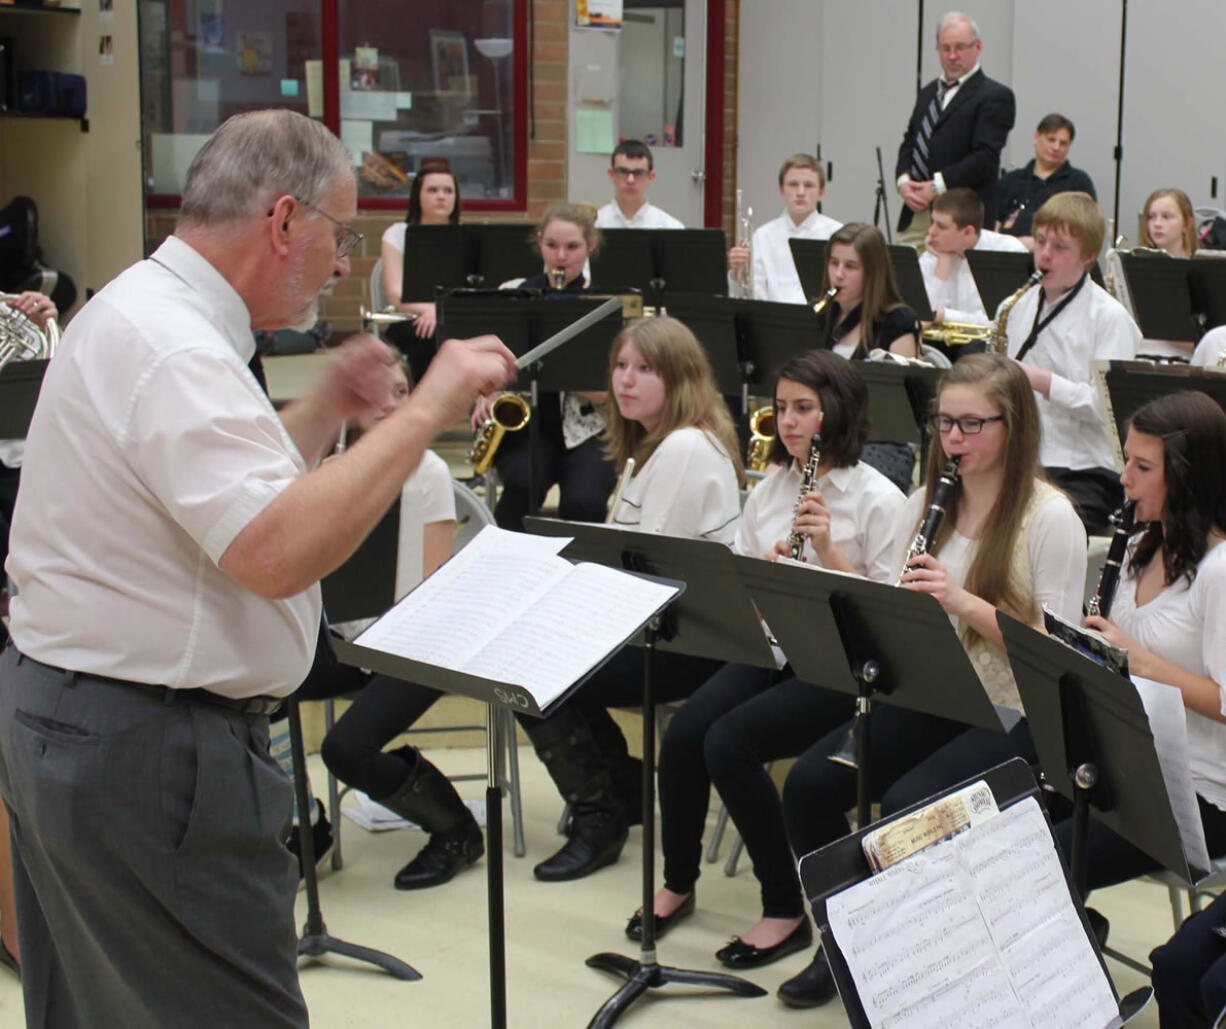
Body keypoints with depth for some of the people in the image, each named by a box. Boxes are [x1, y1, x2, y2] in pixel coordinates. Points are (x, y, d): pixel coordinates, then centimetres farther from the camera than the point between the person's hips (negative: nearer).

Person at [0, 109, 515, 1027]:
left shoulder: (140, 311, 11)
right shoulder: (174, 349, -22)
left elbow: (224, 487, 21)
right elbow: (278, 554, -33)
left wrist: (325, 411, 8)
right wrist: (426, 411, -26)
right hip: (148, 750, -11)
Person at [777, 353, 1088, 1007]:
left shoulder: (1050, 518, -9)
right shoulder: (925, 504, 10)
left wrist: (963, 602, -26)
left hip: (1007, 715, -6)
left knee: (906, 805, -29)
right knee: (807, 783, -15)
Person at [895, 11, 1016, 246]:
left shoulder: (995, 96, -3)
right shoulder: (928, 93, 21)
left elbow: (986, 156, -13)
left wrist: (937, 187, -16)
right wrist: (903, 181, 0)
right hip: (915, 215, 6)